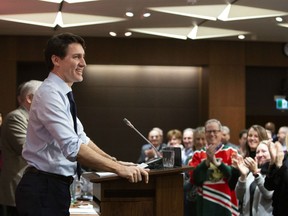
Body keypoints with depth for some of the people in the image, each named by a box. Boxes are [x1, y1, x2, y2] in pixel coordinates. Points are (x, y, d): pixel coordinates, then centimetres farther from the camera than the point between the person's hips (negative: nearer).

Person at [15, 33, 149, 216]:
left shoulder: (62, 95, 13)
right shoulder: (50, 94, -19)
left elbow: (81, 139, 19)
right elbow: (73, 148, -28)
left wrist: (115, 162, 9)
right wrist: (118, 169, -27)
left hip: (55, 187, 10)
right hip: (43, 189, -10)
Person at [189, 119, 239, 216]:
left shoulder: (231, 152, 2)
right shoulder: (198, 154, 8)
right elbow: (194, 179, -4)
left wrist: (216, 162, -20)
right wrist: (207, 161, -15)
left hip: (225, 203, -1)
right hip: (205, 204, 2)